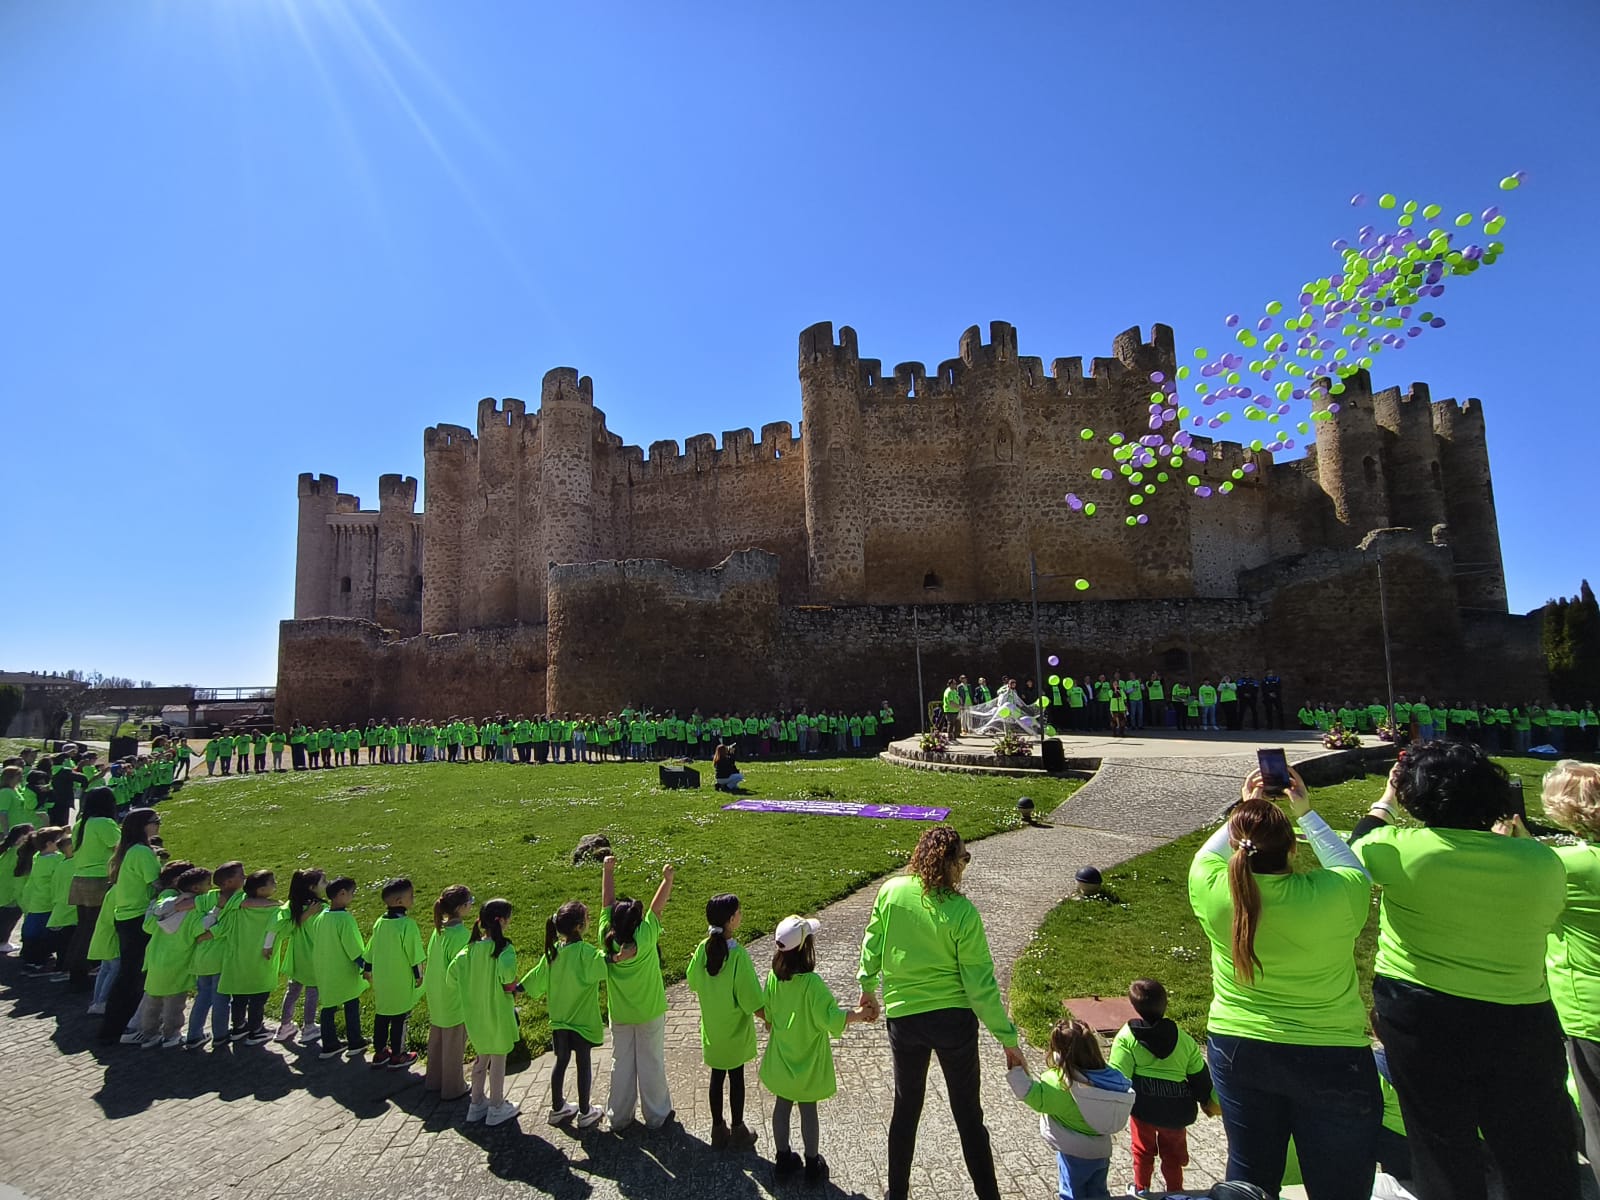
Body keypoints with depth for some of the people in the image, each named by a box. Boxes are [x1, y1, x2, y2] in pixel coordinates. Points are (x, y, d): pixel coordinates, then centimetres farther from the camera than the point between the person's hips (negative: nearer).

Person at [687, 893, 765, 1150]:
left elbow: (693, 984, 3)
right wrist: (768, 1019, -9)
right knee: (736, 1078, 15)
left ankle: (718, 1130, 34)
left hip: (712, 1029, 4)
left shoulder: (702, 949, -14)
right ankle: (738, 1131, 31)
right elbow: (751, 1001, -23)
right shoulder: (738, 954, -29)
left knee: (717, 1076, 19)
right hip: (735, 1031, -4)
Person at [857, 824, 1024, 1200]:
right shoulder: (962, 913, -19)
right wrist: (1008, 1038, -4)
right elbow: (980, 984, -14)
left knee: (905, 1110, 21)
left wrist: (868, 989, 19)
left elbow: (871, 946, 2)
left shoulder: (890, 892, -10)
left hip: (903, 1018, 3)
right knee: (968, 1114, 16)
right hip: (954, 1020, -3)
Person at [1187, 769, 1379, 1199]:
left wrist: (1244, 809, 13)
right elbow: (1353, 869, 3)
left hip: (1236, 1050, 2)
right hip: (1330, 1061, -1)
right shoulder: (1336, 894, -22)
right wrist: (1306, 811, 8)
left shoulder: (1212, 888, -17)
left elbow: (1207, 853, 8)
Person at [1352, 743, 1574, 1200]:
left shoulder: (1402, 848, -19)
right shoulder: (1540, 859, -11)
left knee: (1443, 1153, 17)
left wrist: (1387, 799, 17)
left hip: (1419, 1019, -2)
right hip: (1520, 1024, 2)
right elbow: (1548, 911, 10)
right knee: (1541, 1162, 18)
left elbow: (1358, 847, 4)